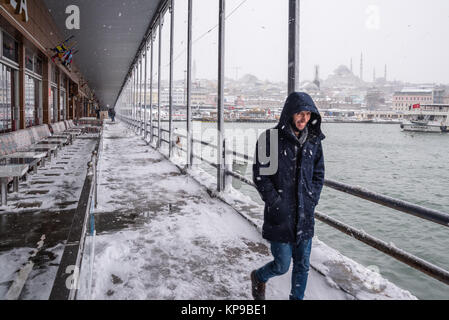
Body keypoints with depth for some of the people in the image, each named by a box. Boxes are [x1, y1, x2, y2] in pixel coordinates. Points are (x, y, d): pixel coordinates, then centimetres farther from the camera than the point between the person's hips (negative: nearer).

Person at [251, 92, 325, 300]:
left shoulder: (314, 141, 5)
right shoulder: (271, 138, -10)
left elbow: (319, 174, 13)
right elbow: (260, 175, -9)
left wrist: (312, 199, 1)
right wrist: (276, 203, -13)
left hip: (305, 216, 5)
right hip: (280, 216, -4)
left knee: (303, 265, 12)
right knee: (282, 265, 4)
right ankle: (259, 277, 37)